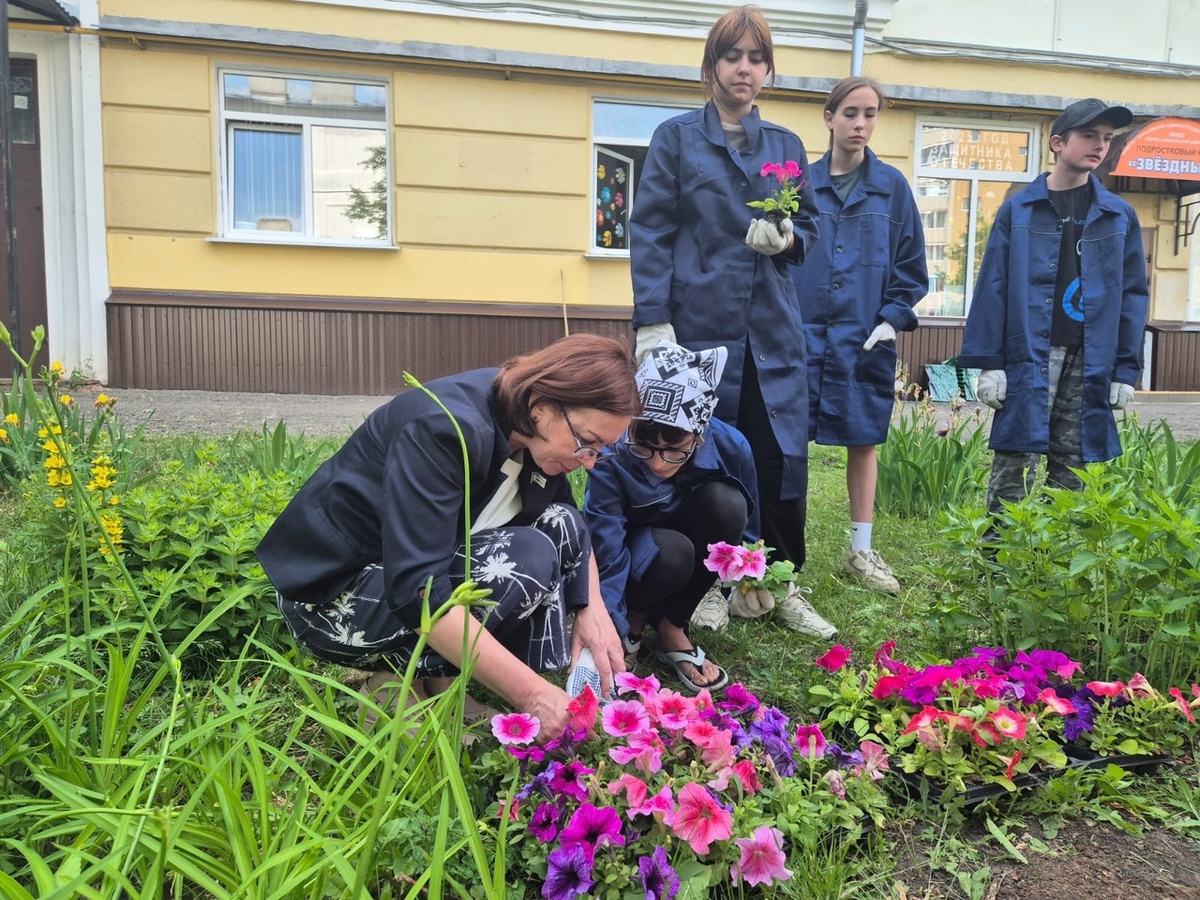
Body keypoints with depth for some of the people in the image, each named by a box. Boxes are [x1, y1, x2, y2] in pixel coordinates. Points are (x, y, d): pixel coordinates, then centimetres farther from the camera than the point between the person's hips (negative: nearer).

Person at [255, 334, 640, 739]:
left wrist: (594, 608, -9)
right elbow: (417, 592, -36)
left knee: (560, 523, -5)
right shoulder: (447, 428, -30)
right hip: (336, 592, -8)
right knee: (526, 558, -26)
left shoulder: (532, 431, -6)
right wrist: (531, 693, -36)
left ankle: (441, 679, -4)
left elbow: (572, 525, 9)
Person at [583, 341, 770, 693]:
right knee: (672, 553, -37)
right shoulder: (612, 462, -33)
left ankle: (672, 628, -11)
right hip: (634, 551, -3)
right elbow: (606, 560, -35)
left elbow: (744, 521, -5)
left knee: (726, 503, -29)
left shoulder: (729, 446, -25)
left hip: (693, 542, 3)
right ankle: (635, 613, 0)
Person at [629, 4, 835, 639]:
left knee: (781, 457, 3)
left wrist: (788, 237, -5)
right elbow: (648, 233, -2)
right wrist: (652, 322, -12)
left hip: (773, 329, 3)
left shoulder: (786, 145, 15)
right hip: (698, 325, -3)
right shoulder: (676, 138, 4)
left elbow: (809, 228, 20)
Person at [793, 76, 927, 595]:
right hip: (803, 333, -1)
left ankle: (861, 551, 20)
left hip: (866, 338, 1)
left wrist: (892, 319, -5)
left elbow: (910, 267, 8)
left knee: (864, 440, 8)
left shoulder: (892, 187, 6)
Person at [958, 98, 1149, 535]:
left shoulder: (1119, 216, 10)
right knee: (1015, 466, -3)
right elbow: (992, 288, 0)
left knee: (1073, 471, 7)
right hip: (1028, 357, -2)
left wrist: (1126, 370, 2)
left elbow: (1132, 295, 10)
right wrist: (989, 362, -7)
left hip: (1090, 364, 3)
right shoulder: (1018, 210, 4)